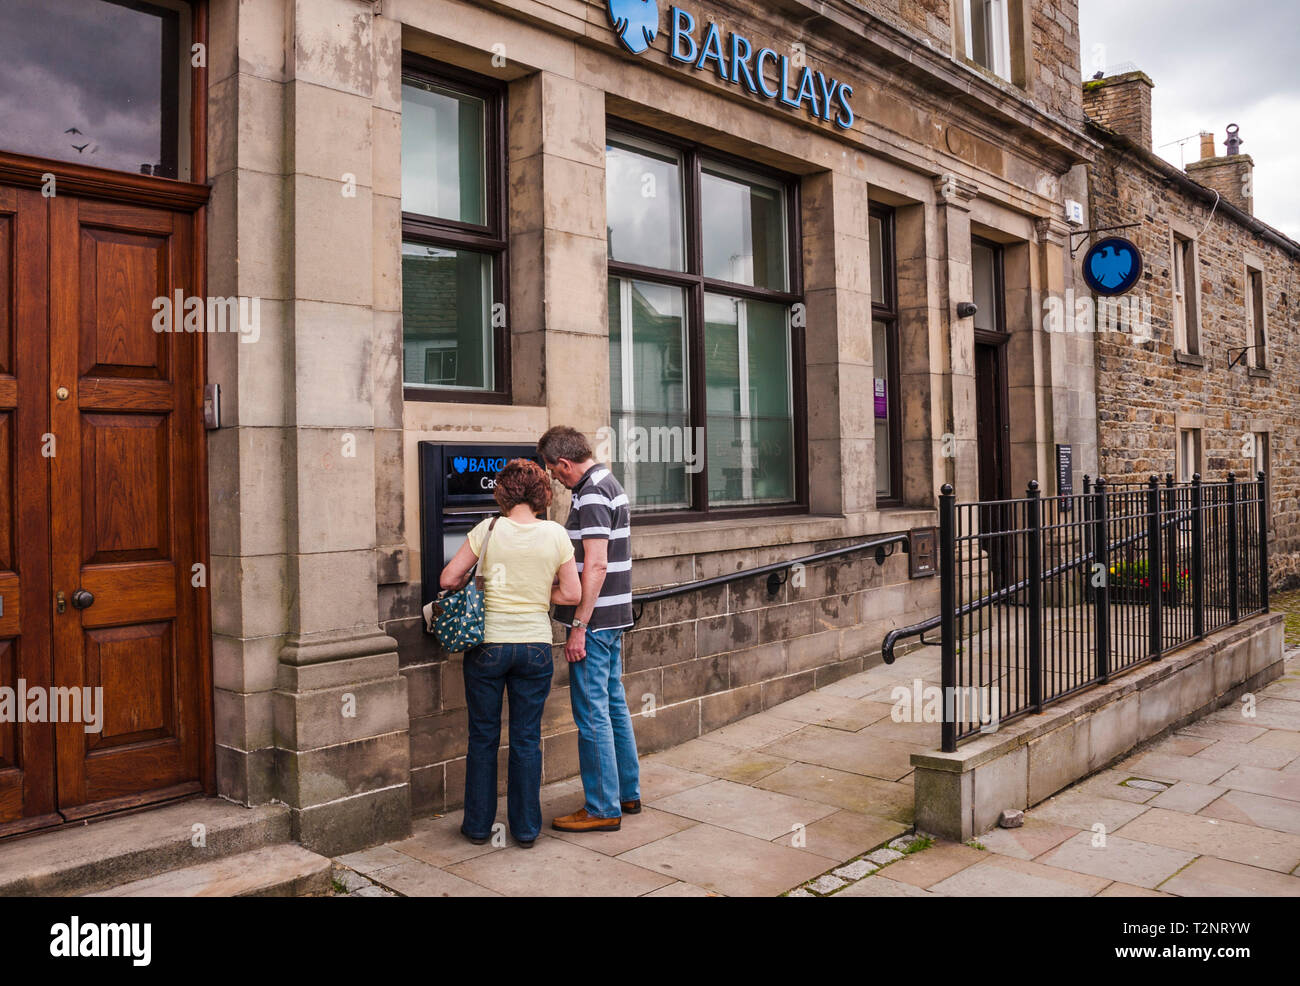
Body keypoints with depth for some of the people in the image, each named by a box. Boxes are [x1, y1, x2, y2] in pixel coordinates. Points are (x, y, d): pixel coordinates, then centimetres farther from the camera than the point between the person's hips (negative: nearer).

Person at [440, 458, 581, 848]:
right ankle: (526, 828, 20)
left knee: (483, 736, 13)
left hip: (488, 644, -1)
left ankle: (478, 825, 24)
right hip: (535, 645, 1)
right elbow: (572, 593, -2)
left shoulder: (488, 530, -8)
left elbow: (449, 578, -5)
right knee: (527, 738, 12)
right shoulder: (556, 534, -4)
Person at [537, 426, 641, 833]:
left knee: (592, 714, -2)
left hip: (594, 619, -10)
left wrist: (579, 626, -22)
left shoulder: (592, 494, -17)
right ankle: (627, 793, 28)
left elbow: (595, 565, -24)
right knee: (614, 705, 17)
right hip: (613, 616, 10)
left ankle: (603, 809, 7)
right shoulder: (608, 483, 14)